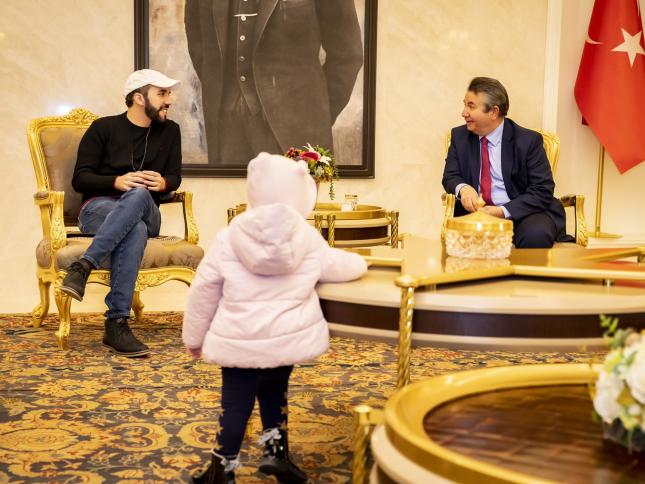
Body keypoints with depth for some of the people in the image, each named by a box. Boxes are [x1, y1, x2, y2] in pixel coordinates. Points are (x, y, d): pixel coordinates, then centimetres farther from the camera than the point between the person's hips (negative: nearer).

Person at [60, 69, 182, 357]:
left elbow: (175, 177, 15)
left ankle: (83, 267, -45)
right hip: (98, 208, -2)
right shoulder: (103, 128, 4)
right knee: (135, 230, -40)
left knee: (139, 194, -37)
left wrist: (163, 183, -11)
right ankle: (117, 323, -46)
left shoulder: (169, 131, 15)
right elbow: (80, 179, -1)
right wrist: (117, 181, -20)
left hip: (146, 213, 3)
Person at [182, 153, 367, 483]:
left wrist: (194, 337, 12)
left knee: (236, 402, 9)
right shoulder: (310, 240, -3)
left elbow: (203, 292, 0)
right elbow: (339, 266, 15)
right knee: (274, 391, 24)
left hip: (239, 343, -1)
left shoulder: (228, 239, -6)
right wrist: (359, 262, 39)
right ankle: (277, 452, 23)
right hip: (287, 340, 2)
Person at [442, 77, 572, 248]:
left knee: (535, 236, -35)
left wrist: (503, 211, -21)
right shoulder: (459, 136, 8)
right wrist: (462, 188, -20)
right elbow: (450, 177, 7)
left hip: (521, 212, -2)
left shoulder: (528, 140, -4)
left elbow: (543, 190, -8)